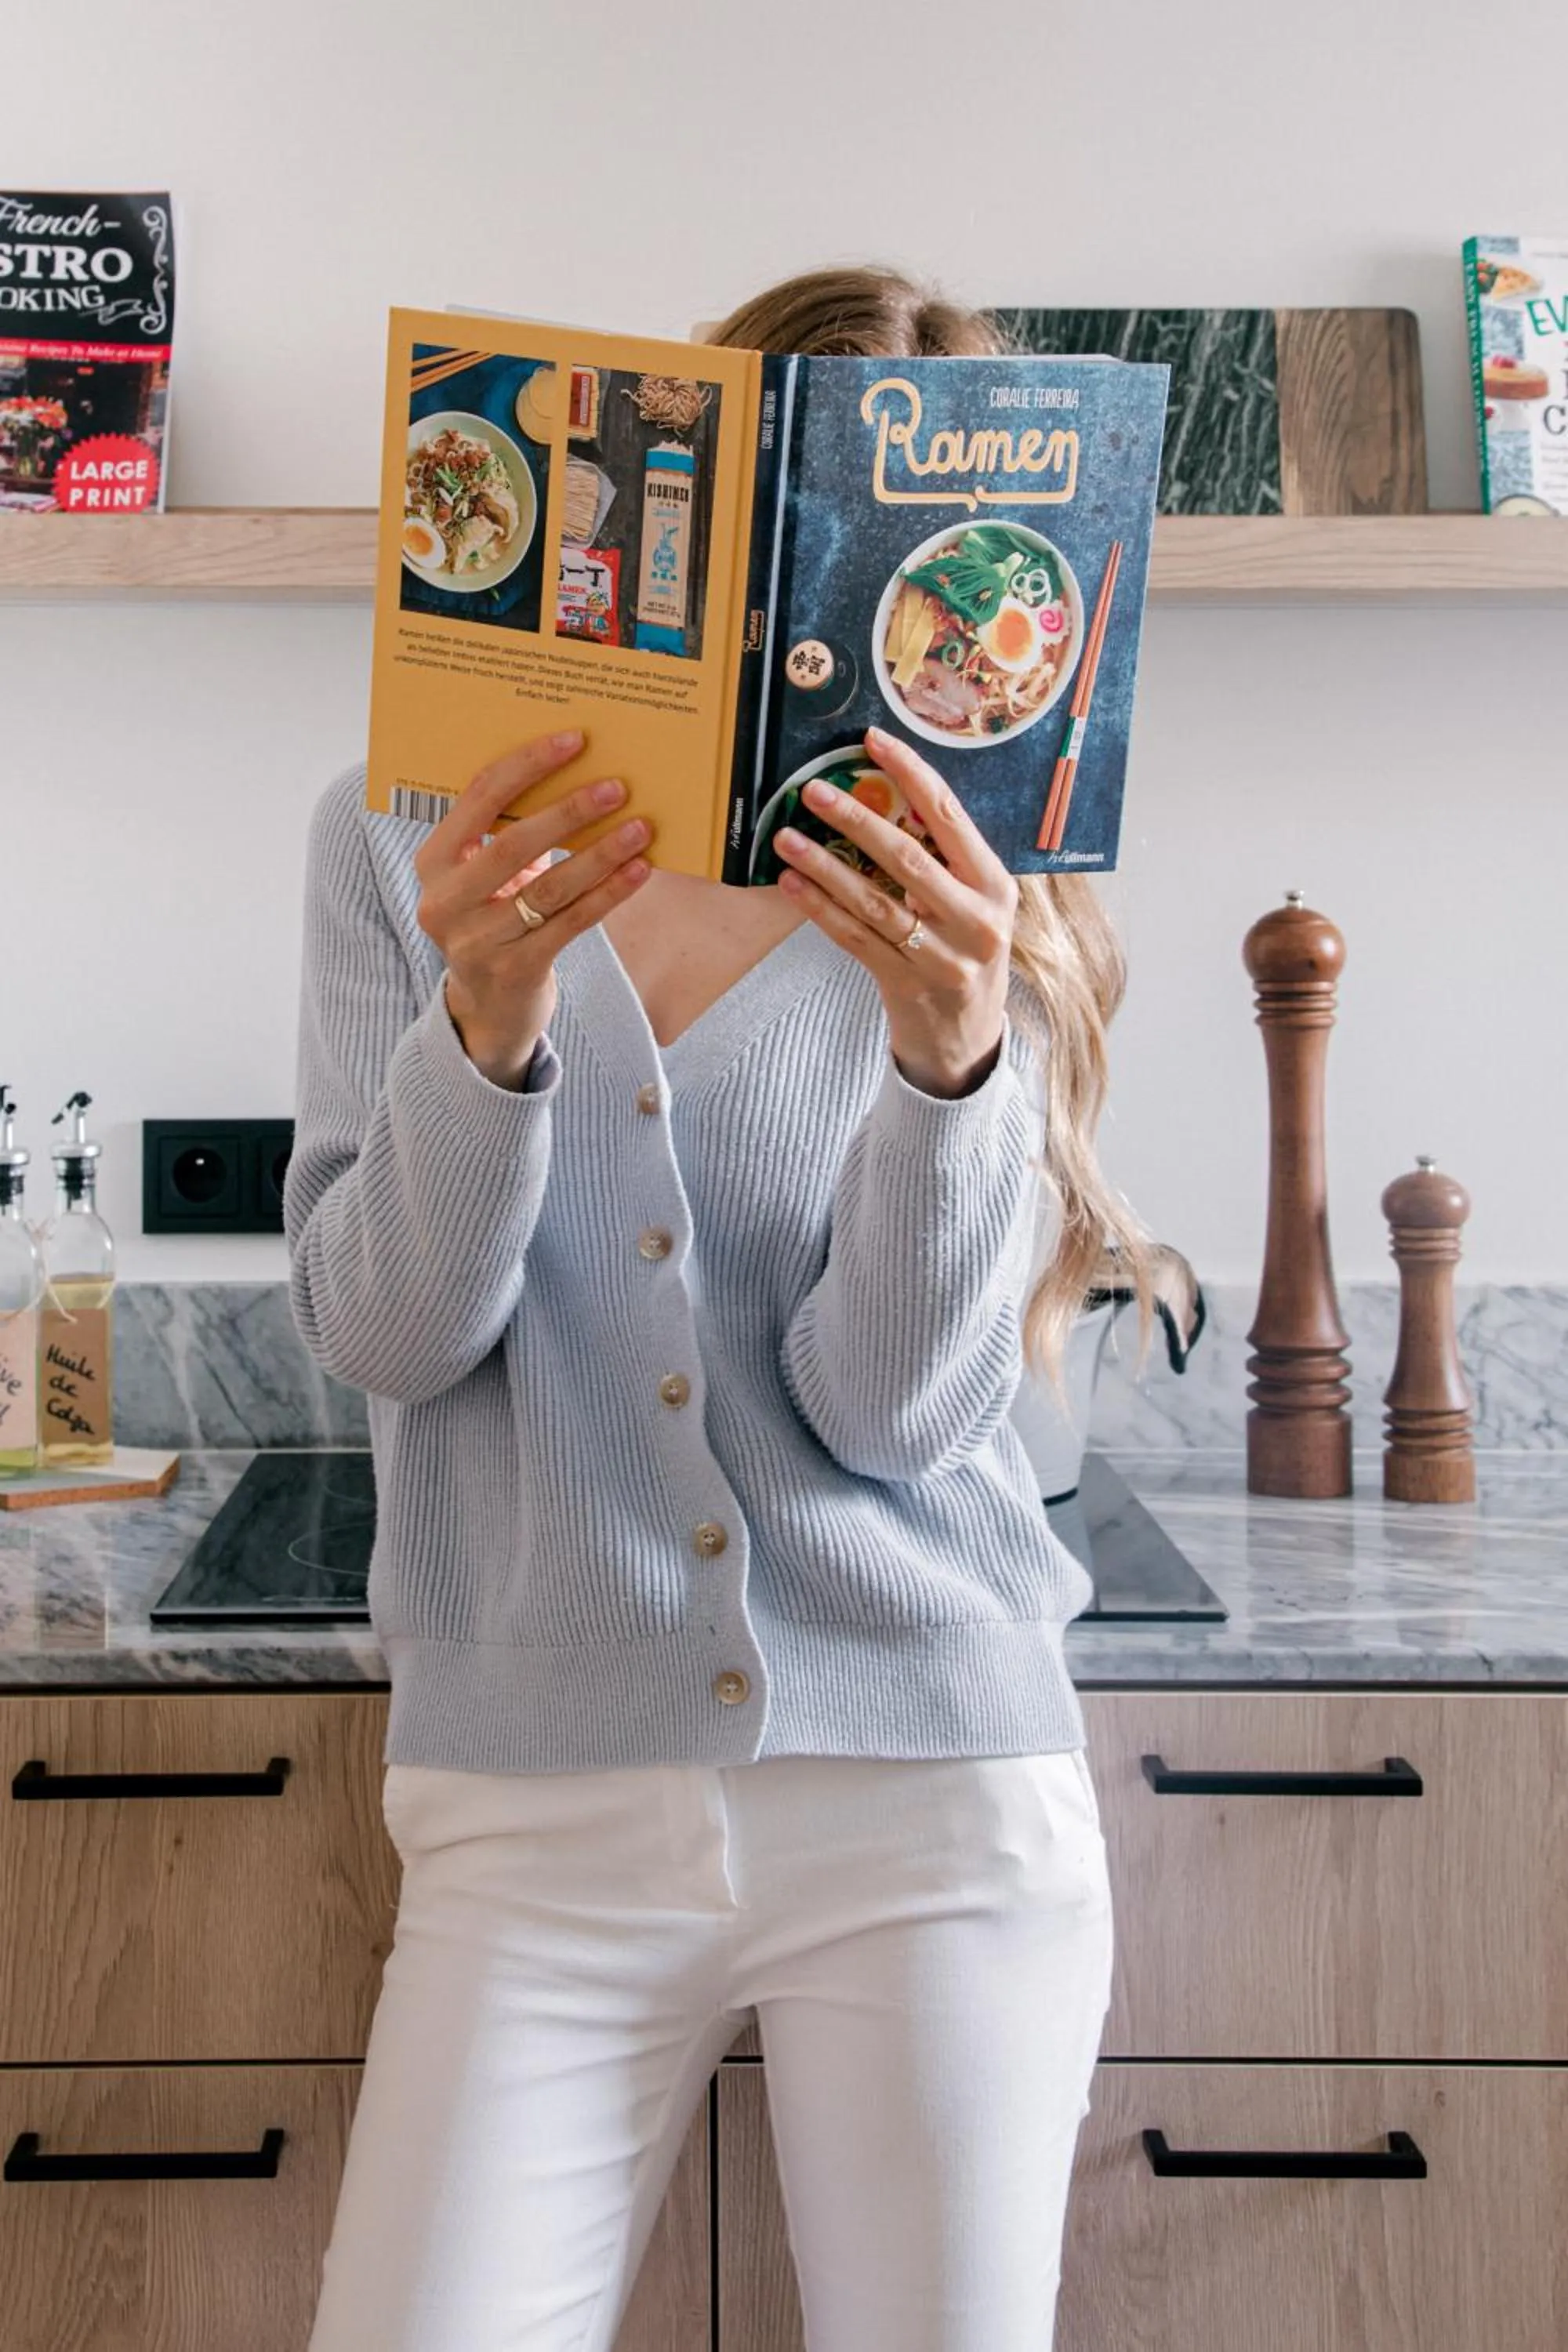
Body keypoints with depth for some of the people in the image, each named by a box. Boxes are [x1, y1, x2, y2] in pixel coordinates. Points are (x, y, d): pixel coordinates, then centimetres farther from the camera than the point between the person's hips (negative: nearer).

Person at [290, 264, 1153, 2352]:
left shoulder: (952, 922, 1)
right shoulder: (416, 844, 3)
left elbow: (896, 1412, -9)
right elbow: (382, 1333, -5)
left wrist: (951, 1059, -25)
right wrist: (487, 1023, -23)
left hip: (931, 1796, 1)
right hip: (533, 1808, 0)